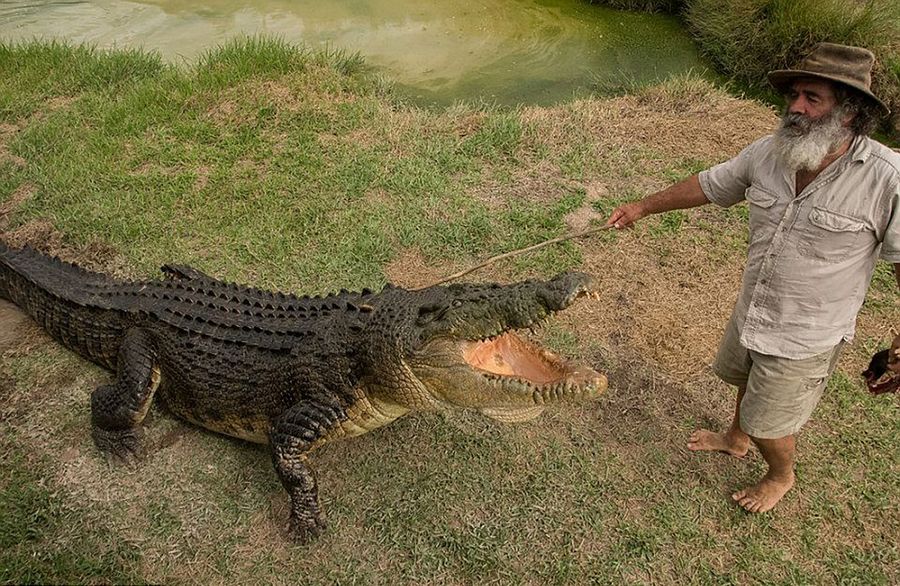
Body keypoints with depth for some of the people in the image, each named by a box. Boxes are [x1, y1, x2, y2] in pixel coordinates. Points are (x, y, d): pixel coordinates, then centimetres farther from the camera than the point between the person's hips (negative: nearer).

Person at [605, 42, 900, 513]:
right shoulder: (769, 152, -11)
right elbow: (711, 185, 5)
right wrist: (643, 206, 11)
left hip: (806, 336, -5)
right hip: (750, 311, 5)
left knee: (768, 422, 12)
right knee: (749, 383, 31)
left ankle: (781, 476, 46)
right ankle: (736, 439, 61)